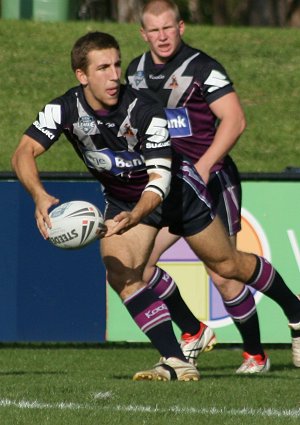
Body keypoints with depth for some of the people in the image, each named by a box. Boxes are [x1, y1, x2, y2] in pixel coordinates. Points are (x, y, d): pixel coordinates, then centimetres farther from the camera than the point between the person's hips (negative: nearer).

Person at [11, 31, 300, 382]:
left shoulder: (145, 111, -32)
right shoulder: (64, 110, -24)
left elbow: (160, 178, -35)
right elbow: (23, 153, -33)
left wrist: (133, 217, -55)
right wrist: (40, 196, -54)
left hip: (176, 191, -3)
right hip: (121, 199, 3)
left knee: (227, 264, 10)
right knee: (121, 274, -21)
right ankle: (176, 363, -20)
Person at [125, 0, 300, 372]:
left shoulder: (202, 68, -13)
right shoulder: (136, 71, 7)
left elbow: (235, 119, -21)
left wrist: (203, 166, -30)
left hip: (212, 184, -6)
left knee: (222, 276, -8)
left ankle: (255, 354, 10)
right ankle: (193, 332, 11)